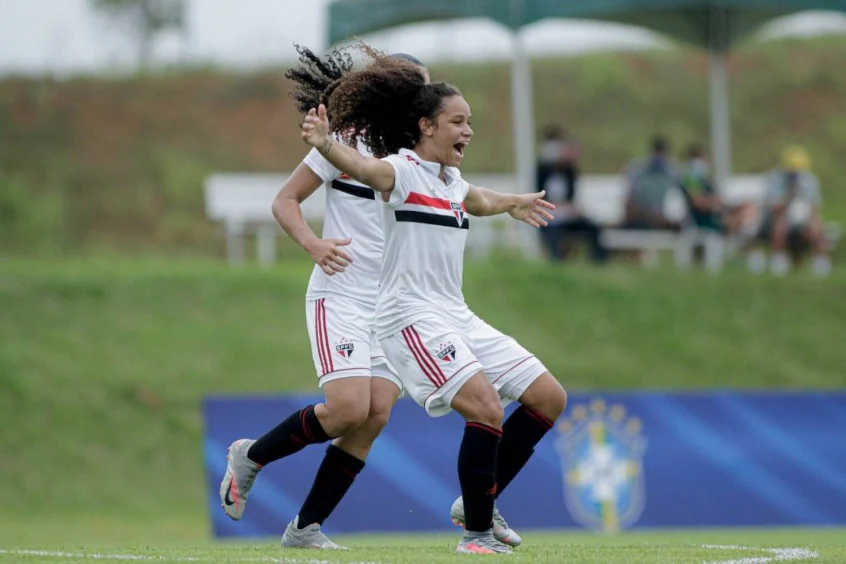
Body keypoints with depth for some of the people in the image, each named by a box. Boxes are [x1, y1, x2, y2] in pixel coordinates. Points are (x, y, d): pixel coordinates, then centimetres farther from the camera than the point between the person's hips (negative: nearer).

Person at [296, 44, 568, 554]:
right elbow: (360, 166, -34)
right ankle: (477, 533, -14)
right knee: (485, 406, -26)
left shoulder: (452, 179, 15)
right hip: (412, 317, -9)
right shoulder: (402, 170, -10)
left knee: (549, 398, 8)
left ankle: (478, 502, 16)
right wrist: (324, 143, -55)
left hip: (457, 317, 9)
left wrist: (510, 203, 61)